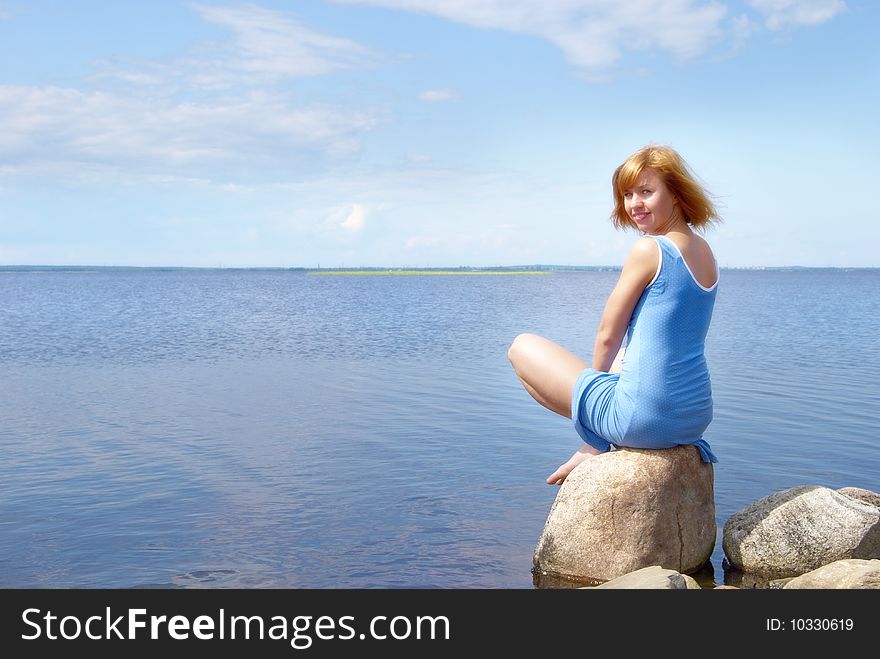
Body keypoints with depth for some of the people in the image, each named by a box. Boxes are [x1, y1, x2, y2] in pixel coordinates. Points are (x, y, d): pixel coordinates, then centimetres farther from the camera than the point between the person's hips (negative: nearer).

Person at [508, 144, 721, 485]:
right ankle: (599, 445, 23)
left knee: (522, 346, 7)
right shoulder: (704, 252, 9)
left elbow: (608, 335, -8)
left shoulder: (649, 249, -15)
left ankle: (597, 445, 10)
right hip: (696, 415, 9)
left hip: (644, 418, -9)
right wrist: (611, 367, 23)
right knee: (620, 355, 40)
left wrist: (597, 376, 11)